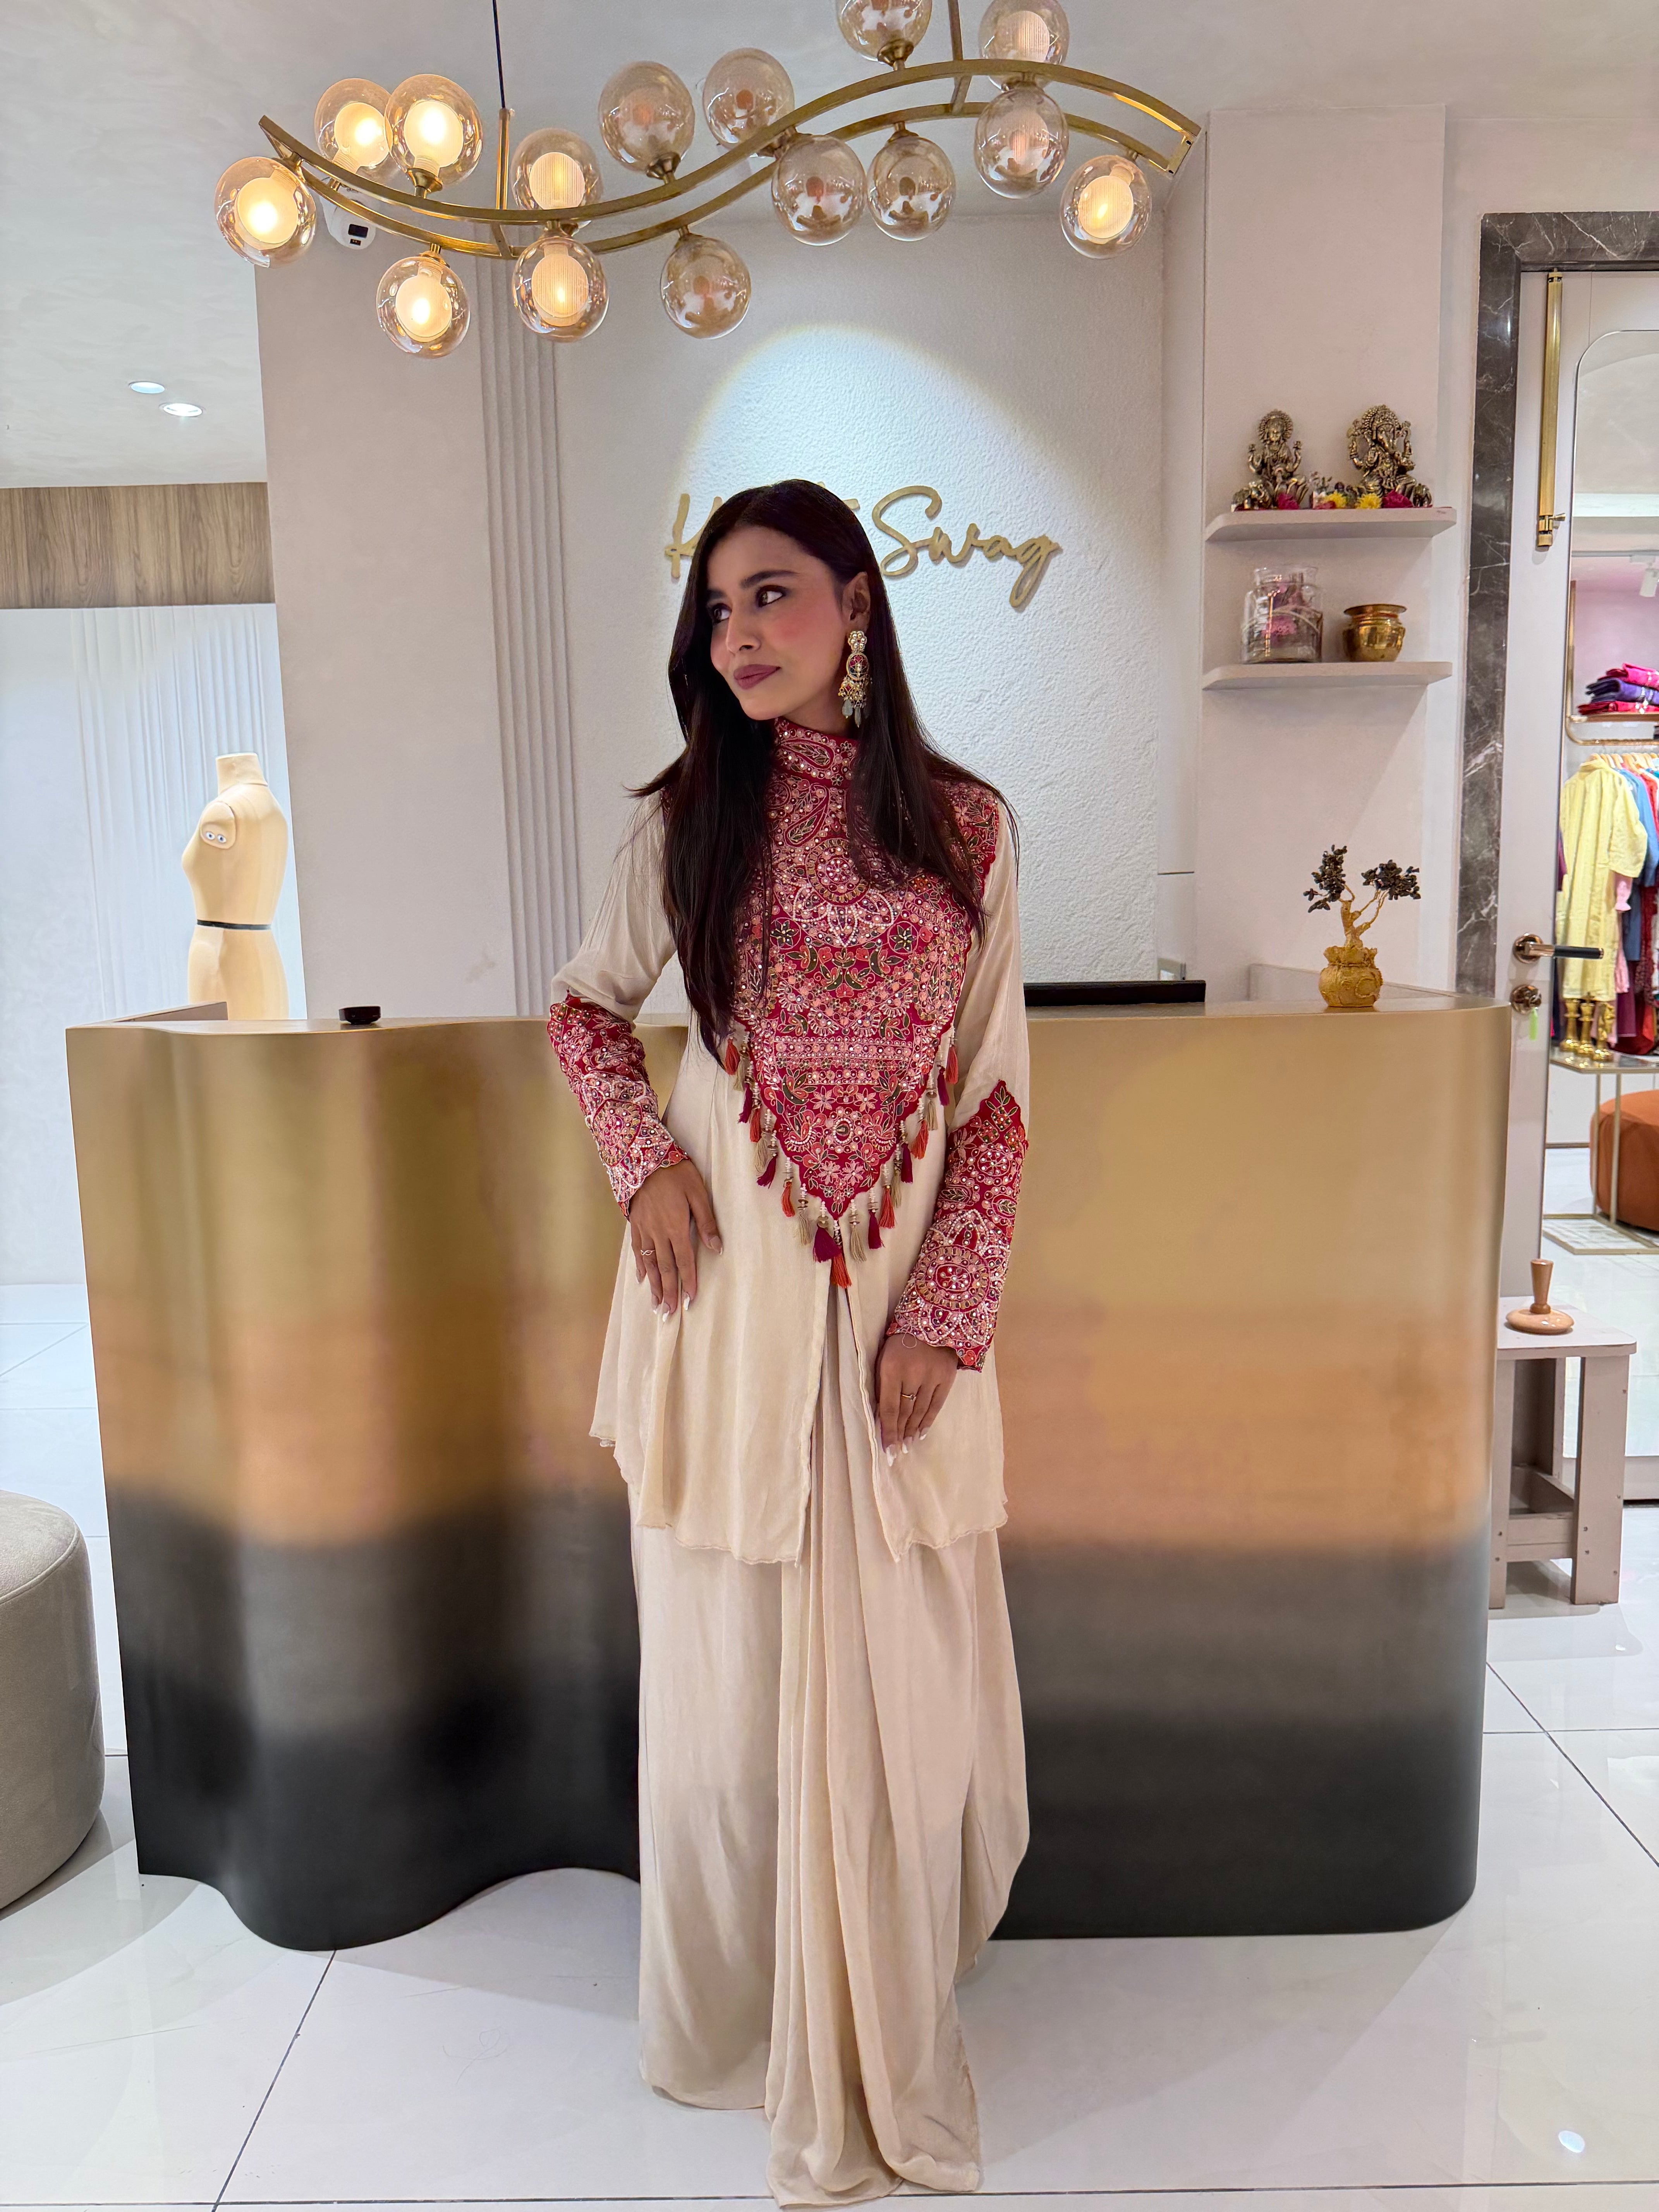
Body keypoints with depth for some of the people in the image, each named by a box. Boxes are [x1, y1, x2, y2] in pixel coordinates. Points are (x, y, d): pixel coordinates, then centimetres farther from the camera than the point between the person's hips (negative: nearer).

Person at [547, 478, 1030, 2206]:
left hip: (902, 1292, 1)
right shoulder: (687, 817, 1)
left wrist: (944, 1318, -6)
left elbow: (995, 1094, 1)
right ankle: (736, 2015, 35)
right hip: (726, 1280, 0)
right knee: (731, 1659, 10)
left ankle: (878, 2031, 35)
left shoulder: (966, 827, 1)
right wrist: (643, 1154, -5)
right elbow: (586, 1007, 14)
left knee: (905, 1662, 9)